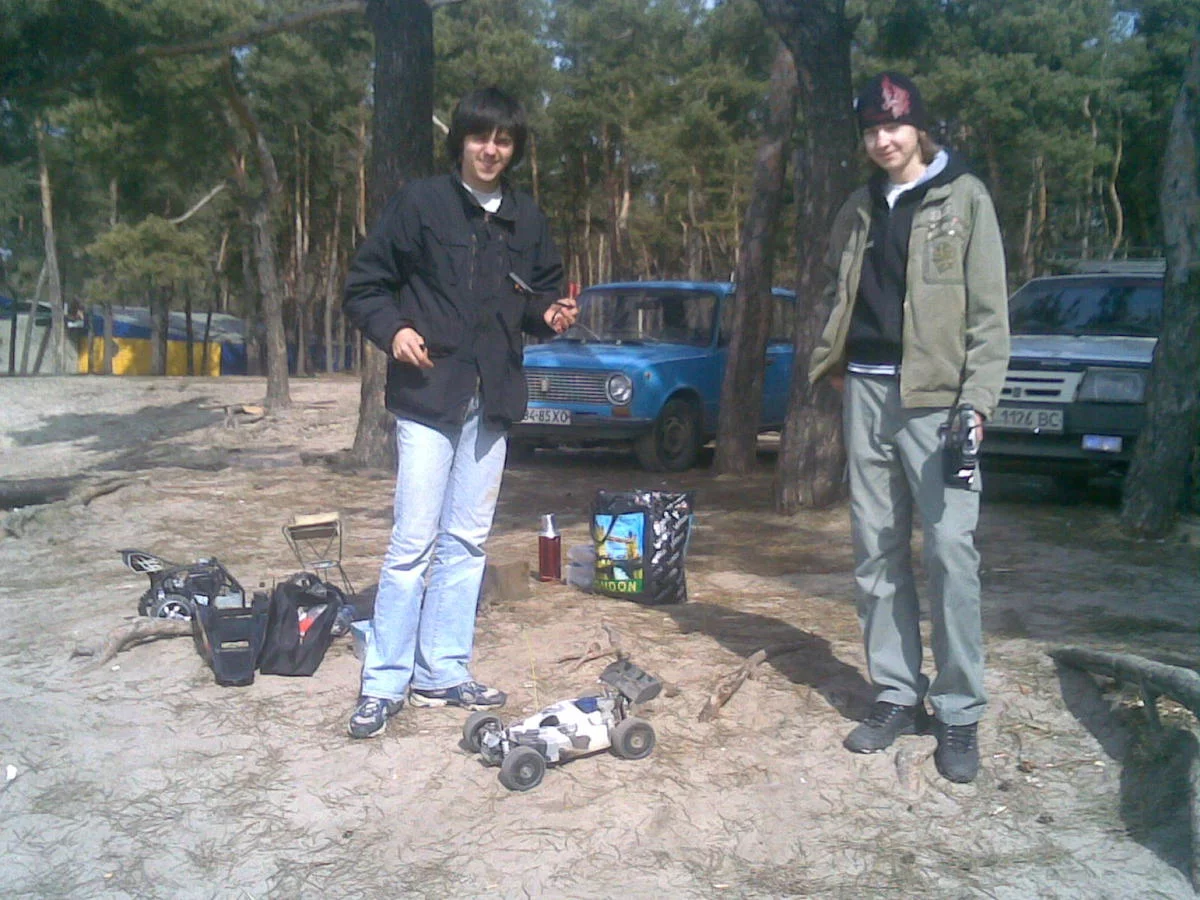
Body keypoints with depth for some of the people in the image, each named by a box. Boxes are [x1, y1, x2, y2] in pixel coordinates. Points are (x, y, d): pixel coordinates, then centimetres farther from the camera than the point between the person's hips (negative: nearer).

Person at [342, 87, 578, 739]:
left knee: (466, 542, 10)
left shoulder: (527, 220, 12)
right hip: (428, 395, -5)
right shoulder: (420, 203, -2)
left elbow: (541, 293, 21)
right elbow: (364, 284, 0)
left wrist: (550, 314, -1)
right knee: (413, 543, -8)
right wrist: (392, 330, -17)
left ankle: (442, 673, 20)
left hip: (492, 402, 5)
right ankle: (384, 682, 4)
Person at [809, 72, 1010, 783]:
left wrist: (978, 399, -13)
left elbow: (989, 308, -4)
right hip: (866, 391, 5)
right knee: (878, 551, 7)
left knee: (951, 550, -8)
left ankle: (960, 712, 2)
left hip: (935, 394, -5)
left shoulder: (965, 198, 1)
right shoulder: (860, 210, 17)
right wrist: (834, 362, 11)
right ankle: (898, 693, 16)